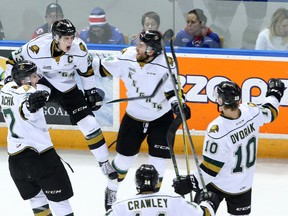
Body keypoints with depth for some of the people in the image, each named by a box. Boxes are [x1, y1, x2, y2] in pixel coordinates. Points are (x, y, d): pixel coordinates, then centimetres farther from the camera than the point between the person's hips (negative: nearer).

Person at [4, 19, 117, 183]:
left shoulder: (79, 47, -22)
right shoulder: (36, 48, -31)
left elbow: (86, 69, -3)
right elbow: (14, 60, -14)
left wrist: (91, 90, 4)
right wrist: (10, 81, -18)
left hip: (68, 87, 3)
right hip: (42, 81, -3)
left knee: (89, 124, -2)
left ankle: (104, 162, 16)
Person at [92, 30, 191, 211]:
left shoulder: (166, 64, -23)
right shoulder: (127, 57, -15)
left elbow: (172, 91, -17)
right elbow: (104, 68, 1)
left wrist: (178, 104, -35)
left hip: (161, 119, -2)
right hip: (134, 117, 2)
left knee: (158, 161, -2)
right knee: (124, 157, 10)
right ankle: (111, 190, 35)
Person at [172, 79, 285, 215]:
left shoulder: (216, 131, -32)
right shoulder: (252, 112, -18)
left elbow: (211, 167, -25)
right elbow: (269, 112, 7)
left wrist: (191, 183, -15)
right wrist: (275, 93, 27)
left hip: (217, 185, -5)